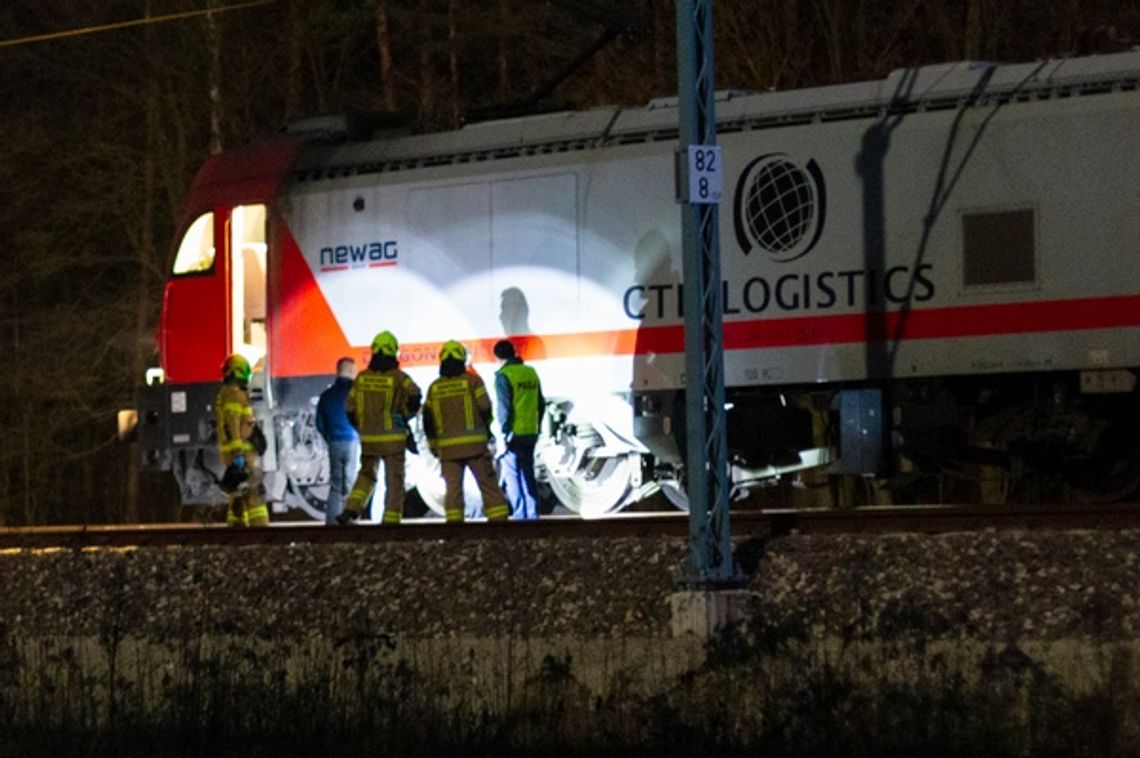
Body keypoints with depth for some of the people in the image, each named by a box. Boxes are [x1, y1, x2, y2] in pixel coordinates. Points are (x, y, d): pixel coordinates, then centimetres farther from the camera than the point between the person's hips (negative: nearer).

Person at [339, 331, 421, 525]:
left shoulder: (362, 377, 3)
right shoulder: (398, 377, -8)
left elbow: (349, 407, 5)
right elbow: (414, 395, -21)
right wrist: (407, 415, -3)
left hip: (368, 438, 3)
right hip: (393, 438, -3)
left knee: (366, 475, 19)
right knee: (394, 481, 4)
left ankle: (352, 509, 2)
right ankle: (391, 521, 1)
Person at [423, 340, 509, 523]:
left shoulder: (434, 388, 4)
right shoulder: (473, 381, -4)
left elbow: (428, 420, 7)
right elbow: (485, 410, -4)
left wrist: (433, 445, 17)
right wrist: (486, 430, 16)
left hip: (448, 446, 2)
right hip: (475, 443, -2)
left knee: (452, 487, 5)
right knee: (488, 484, 3)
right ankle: (498, 520, 1)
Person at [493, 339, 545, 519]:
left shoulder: (503, 376, -11)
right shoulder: (531, 372, 9)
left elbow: (503, 408, -15)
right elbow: (541, 403, 14)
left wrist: (504, 434, -13)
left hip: (514, 434, -6)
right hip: (531, 433, 6)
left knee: (512, 475, 0)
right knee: (528, 474, 13)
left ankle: (520, 515, -5)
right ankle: (532, 513, 12)